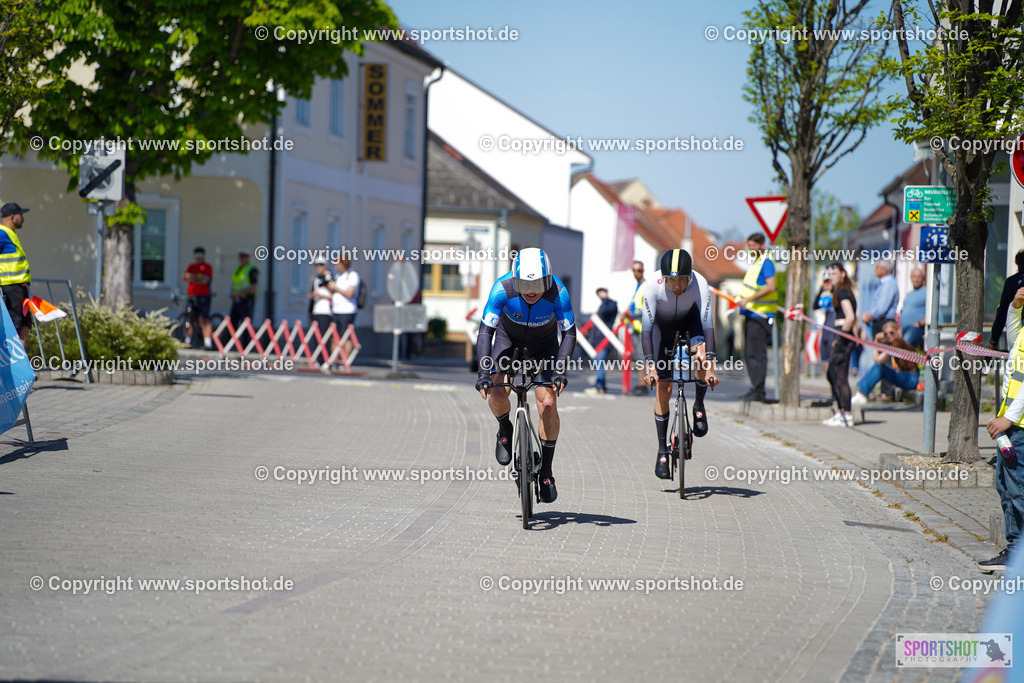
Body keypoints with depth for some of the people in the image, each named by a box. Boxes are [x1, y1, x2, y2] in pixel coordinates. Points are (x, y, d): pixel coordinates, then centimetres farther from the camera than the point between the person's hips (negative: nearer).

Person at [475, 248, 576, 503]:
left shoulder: (557, 292, -33)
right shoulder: (502, 289, -34)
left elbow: (569, 333, -26)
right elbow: (485, 331, -32)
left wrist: (560, 369, -39)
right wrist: (483, 372, -42)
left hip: (543, 340, 0)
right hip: (508, 335, 0)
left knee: (548, 403, -15)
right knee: (496, 393, -23)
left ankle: (546, 471, 0)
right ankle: (505, 430, 11)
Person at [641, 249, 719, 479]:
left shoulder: (700, 285, -33)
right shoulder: (653, 287, -34)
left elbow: (707, 324, -36)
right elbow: (647, 328, -31)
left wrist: (710, 365, -44)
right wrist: (649, 365, -39)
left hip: (689, 320, 0)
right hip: (663, 326, 0)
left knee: (701, 357, -32)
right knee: (663, 387, -6)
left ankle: (699, 405, -4)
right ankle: (662, 450, 5)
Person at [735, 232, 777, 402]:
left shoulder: (767, 262, -11)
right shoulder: (755, 262, 18)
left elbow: (770, 287, -23)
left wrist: (749, 299, -23)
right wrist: (742, 300, 17)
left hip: (761, 315, -10)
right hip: (751, 314, 10)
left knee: (757, 353, -10)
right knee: (749, 353, 11)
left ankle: (758, 391, -10)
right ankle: (755, 389, 15)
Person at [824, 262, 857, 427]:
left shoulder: (842, 292, -12)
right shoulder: (843, 291, 17)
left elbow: (850, 317, -23)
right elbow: (853, 318, 24)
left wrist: (842, 337, -16)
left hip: (844, 338, -10)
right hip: (844, 338, 10)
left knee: (840, 376, -9)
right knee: (832, 374, 15)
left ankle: (847, 416, -8)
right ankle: (840, 412, 19)